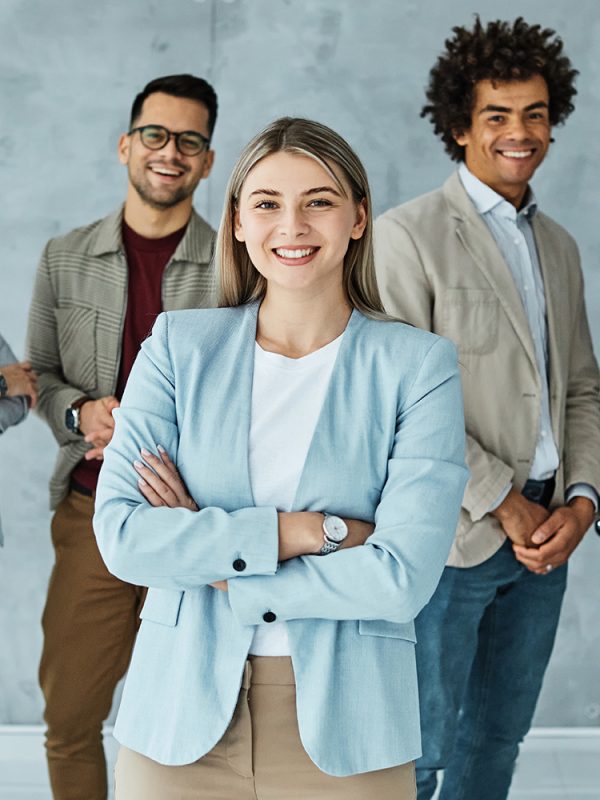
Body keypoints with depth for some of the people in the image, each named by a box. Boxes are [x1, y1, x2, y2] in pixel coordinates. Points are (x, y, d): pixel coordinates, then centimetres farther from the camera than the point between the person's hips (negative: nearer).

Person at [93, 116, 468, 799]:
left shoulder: (417, 366, -5)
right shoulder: (178, 346, 0)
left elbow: (403, 576, -14)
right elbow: (122, 536, -10)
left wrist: (205, 556, -11)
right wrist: (313, 530, -16)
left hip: (343, 731, -1)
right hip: (181, 717, 1)